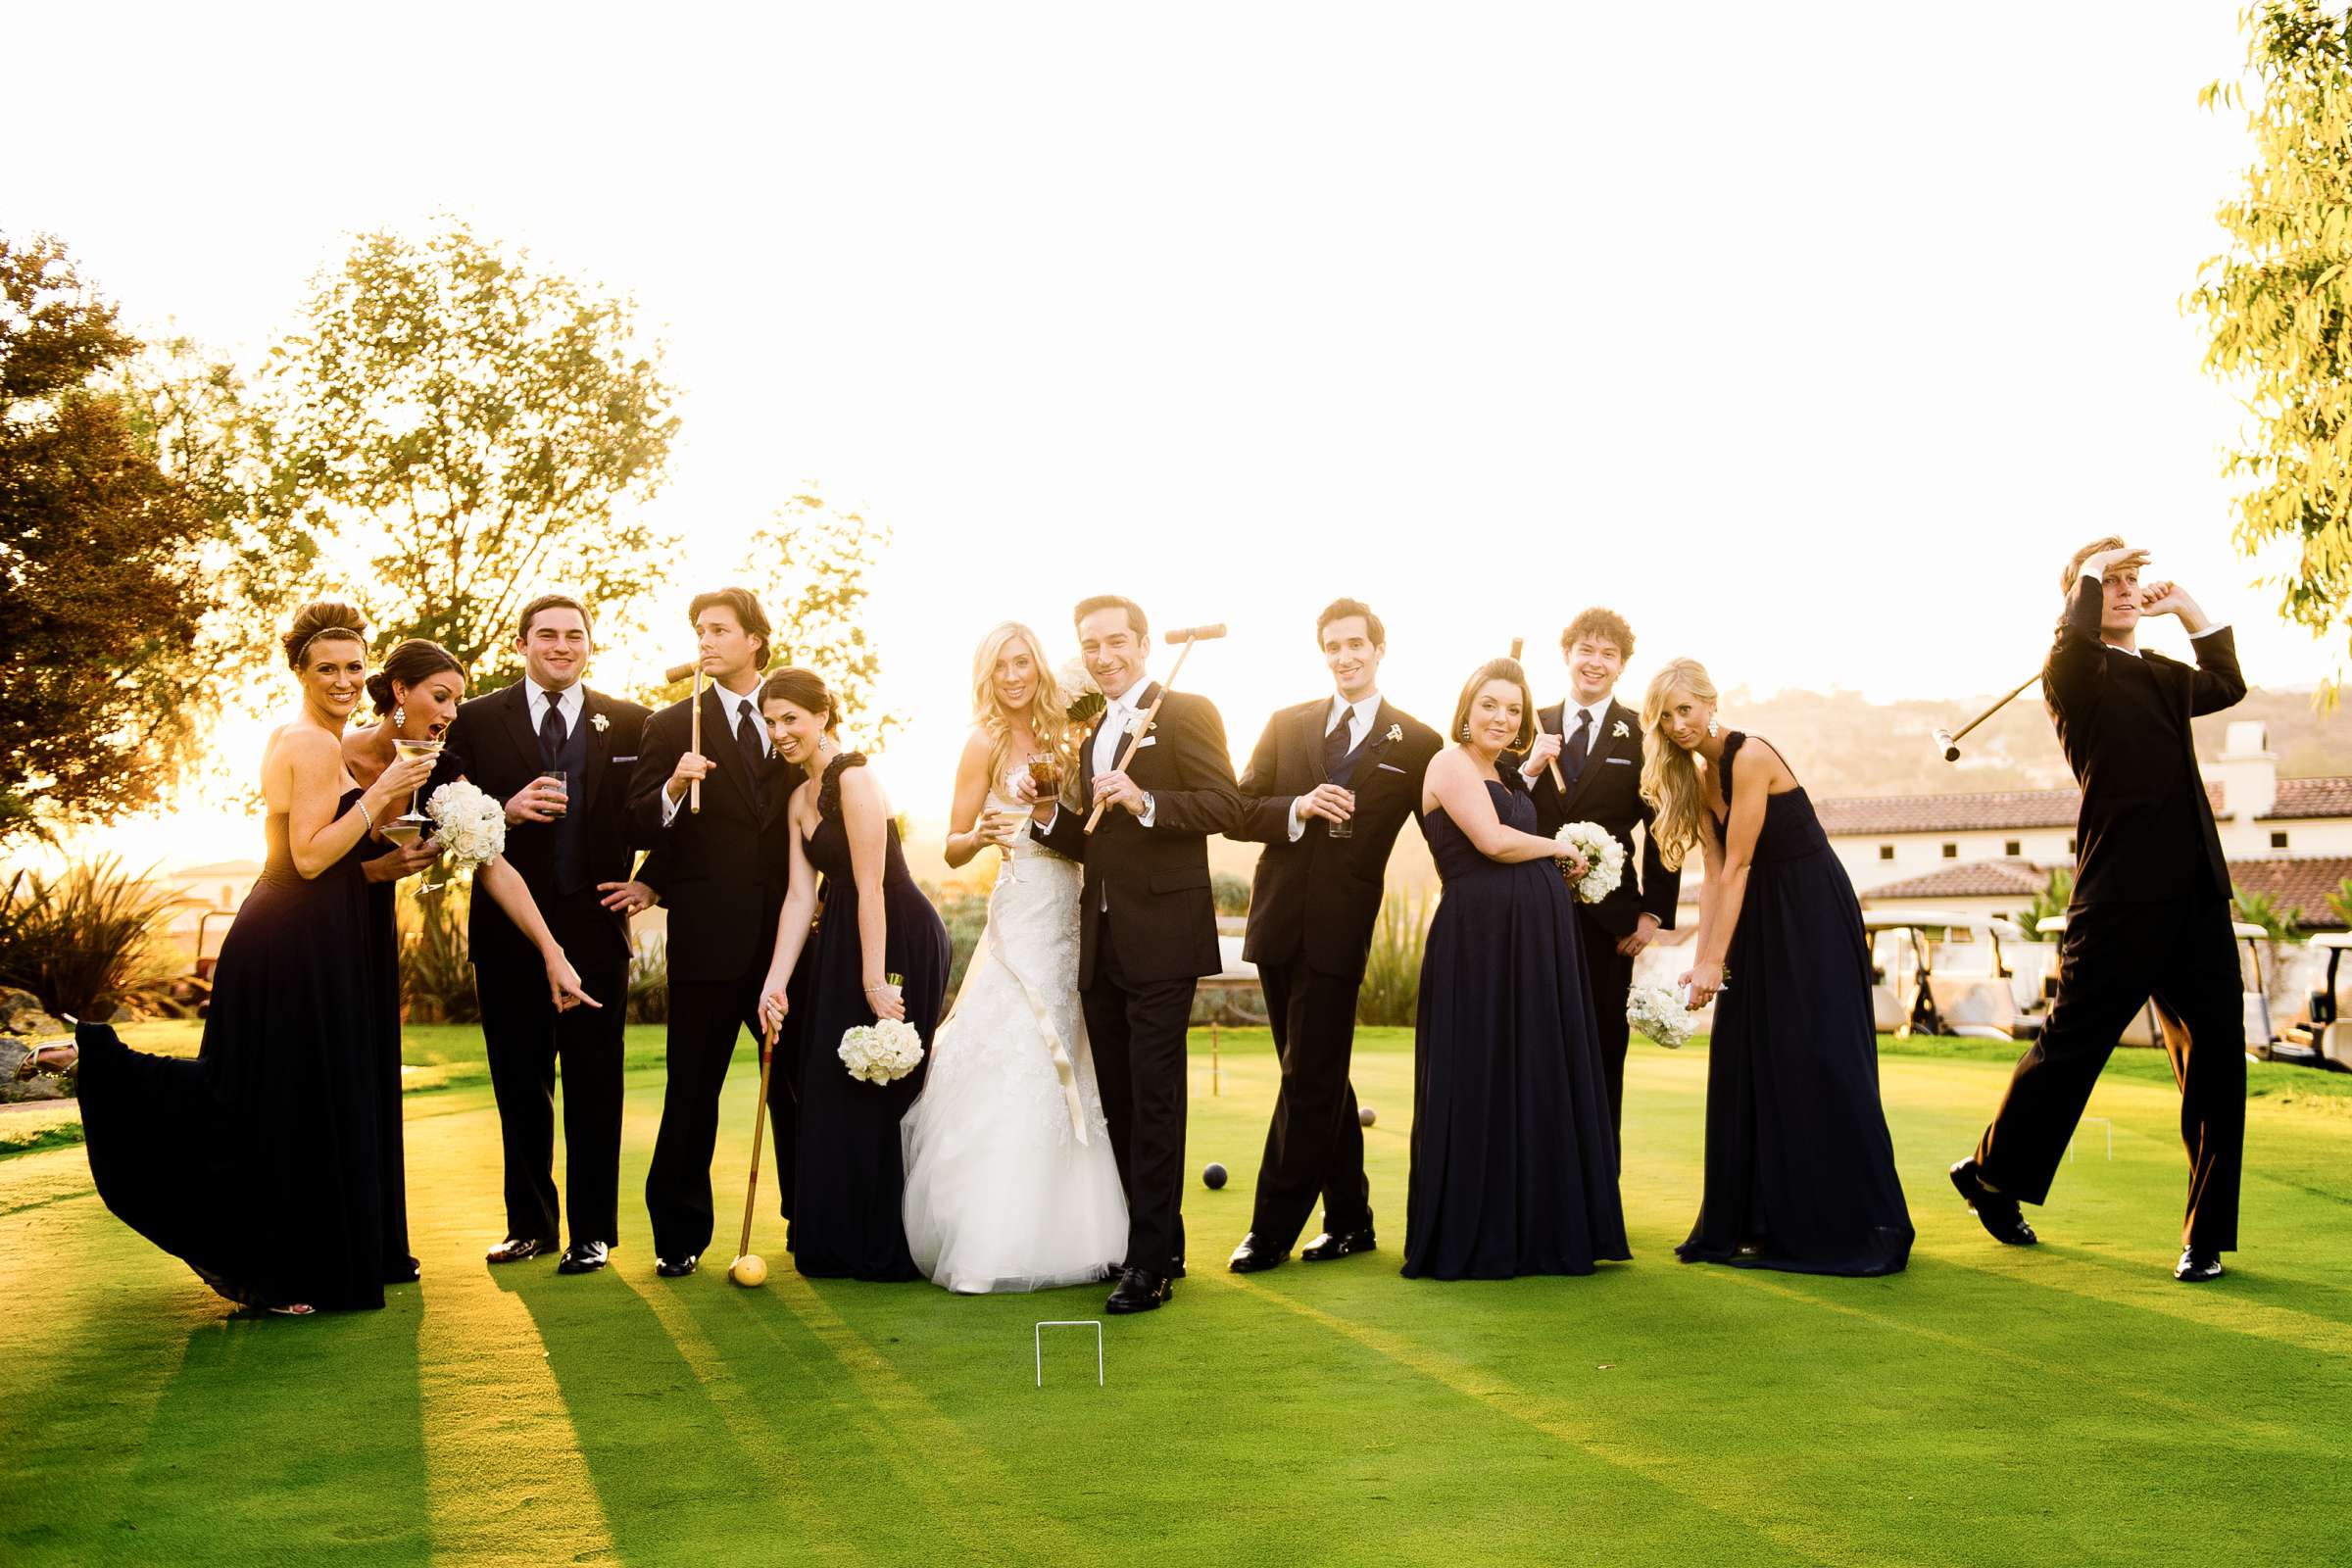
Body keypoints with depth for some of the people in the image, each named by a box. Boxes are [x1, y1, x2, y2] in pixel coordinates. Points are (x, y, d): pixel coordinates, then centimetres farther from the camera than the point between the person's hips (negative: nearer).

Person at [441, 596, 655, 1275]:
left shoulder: (630, 723, 6)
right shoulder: (477, 721, 5)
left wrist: (652, 885, 1)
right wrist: (505, 811, -16)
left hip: (595, 922, -1)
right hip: (507, 929, 1)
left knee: (594, 1084, 1)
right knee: (519, 1084, 9)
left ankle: (594, 1232, 9)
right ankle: (530, 1224, 21)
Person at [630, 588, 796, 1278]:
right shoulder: (672, 725, 4)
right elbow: (640, 827, -3)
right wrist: (673, 787, -21)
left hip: (786, 933, 2)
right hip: (708, 935, -2)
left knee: (795, 1084, 8)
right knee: (692, 1091, 2)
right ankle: (679, 1237, 12)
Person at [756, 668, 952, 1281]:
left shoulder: (854, 778, -15)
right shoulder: (800, 800, 11)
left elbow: (870, 886, -19)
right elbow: (799, 896, 7)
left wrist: (875, 980, -21)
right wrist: (776, 983, -2)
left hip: (898, 941, -9)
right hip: (841, 943, 9)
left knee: (873, 1091, -3)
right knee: (830, 1087, 13)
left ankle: (879, 1249, 9)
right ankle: (838, 1243, 24)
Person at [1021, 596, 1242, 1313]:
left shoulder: (1188, 713, -4)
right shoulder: (1093, 735, 20)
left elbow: (1227, 805, -14)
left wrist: (1145, 800, -25)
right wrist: (1048, 813, 5)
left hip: (1161, 937, -8)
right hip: (1101, 943, 8)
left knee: (1154, 1098, -7)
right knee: (1118, 1098, 11)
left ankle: (1150, 1262, -4)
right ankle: (1158, 1239, 21)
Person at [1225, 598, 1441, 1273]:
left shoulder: (1417, 743, 2)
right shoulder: (1287, 725, 11)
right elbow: (1237, 813, 3)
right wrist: (1299, 807, -12)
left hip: (1340, 929, -4)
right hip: (1278, 921, 4)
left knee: (1309, 1081, -4)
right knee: (1321, 1081, 12)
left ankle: (1272, 1229, 3)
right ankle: (1349, 1220, 23)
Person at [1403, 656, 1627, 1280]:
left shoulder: (1507, 775, 21)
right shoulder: (1452, 763, -5)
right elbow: (1493, 840, -15)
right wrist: (1559, 850, -1)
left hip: (1536, 935, 9)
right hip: (1481, 933, -9)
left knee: (1539, 1079, 9)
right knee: (1482, 1082, -3)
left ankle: (1539, 1230, 16)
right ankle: (1472, 1237, 5)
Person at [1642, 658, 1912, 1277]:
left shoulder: (1750, 759, -18)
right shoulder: (1696, 777, 6)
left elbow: (1738, 866, -20)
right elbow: (1714, 876, 2)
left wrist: (1715, 960, -19)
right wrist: (1701, 959, -7)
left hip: (1814, 918, -8)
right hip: (1761, 923, 8)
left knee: (1817, 1063, -8)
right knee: (1746, 1064, 7)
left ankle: (1850, 1229, -1)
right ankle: (1761, 1222, 14)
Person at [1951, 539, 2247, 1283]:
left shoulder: (2160, 676, 20)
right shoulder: (2074, 674, -2)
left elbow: (2226, 682, 39)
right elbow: (2074, 639, -26)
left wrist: (2187, 606, 27)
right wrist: (2091, 573, -9)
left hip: (2196, 897, 7)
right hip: (2120, 900, -7)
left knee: (2217, 1058, 3)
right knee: (2070, 1046, 1)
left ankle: (2207, 1237, 11)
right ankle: (1991, 1175, 23)